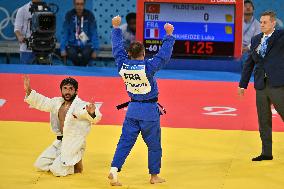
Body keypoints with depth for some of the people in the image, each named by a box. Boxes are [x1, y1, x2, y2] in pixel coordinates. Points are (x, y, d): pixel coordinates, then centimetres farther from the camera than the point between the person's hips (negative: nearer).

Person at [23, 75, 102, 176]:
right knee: (40, 164, 9)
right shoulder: (57, 102, 3)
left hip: (74, 145, -8)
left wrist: (92, 113, -61)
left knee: (57, 170, -16)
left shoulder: (81, 105, -20)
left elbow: (96, 117, -35)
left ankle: (76, 165, 12)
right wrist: (28, 90, -6)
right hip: (60, 143, 8)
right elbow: (41, 101, 10)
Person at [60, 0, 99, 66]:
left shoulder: (89, 15, -2)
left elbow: (94, 34, -2)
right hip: (72, 45, 0)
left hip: (86, 45, 0)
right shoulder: (69, 15, -1)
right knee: (72, 54, -32)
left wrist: (95, 50, -12)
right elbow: (65, 33, -1)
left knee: (86, 54, -33)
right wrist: (63, 49, -12)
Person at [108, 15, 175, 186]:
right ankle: (154, 175, 18)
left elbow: (117, 47, 7)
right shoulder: (148, 67, -19)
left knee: (125, 141, 7)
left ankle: (114, 169, -8)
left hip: (132, 109, 4)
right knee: (154, 144, 10)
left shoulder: (123, 65, -6)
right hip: (149, 111, -4)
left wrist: (116, 28, 17)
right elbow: (164, 54, -17)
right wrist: (169, 35, -10)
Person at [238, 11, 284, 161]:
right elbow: (249, 63, 17)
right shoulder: (255, 40, 14)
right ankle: (266, 153, 16)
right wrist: (243, 84, 17)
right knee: (263, 121, 9)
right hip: (261, 86, 5)